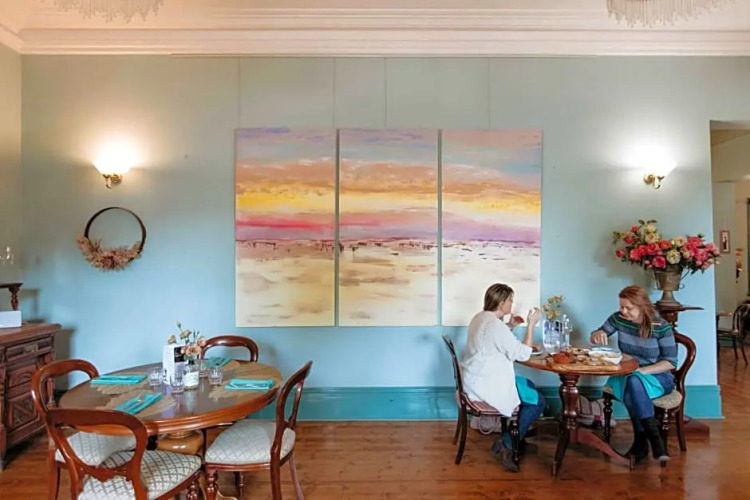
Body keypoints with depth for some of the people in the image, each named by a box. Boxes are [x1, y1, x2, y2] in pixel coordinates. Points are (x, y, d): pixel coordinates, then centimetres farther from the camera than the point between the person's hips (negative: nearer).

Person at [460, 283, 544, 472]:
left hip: (478, 378, 10)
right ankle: (506, 445, 4)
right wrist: (531, 325, -13)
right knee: (538, 401, 0)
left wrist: (509, 326, 14)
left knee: (529, 385, 22)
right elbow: (523, 354, -18)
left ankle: (516, 435, 26)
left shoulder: (480, 318, 8)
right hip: (487, 384, -10)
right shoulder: (496, 326, -24)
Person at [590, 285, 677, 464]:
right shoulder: (618, 318, -4)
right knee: (632, 385, -35)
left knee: (634, 381, -37)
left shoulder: (662, 327, -13)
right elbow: (593, 338, 6)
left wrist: (642, 371, -24)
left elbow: (671, 362, -10)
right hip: (626, 375, 3)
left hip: (658, 377, -2)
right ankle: (654, 440, -26)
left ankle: (641, 441, -28)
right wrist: (598, 335, -20)